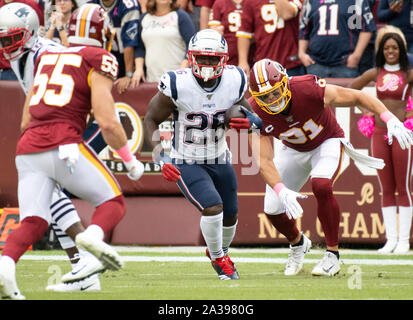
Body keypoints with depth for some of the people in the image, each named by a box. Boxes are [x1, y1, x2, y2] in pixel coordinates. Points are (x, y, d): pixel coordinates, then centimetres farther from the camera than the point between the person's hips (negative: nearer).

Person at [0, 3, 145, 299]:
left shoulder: (46, 58, 23)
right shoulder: (99, 62, 4)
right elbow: (107, 122, -5)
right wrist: (131, 161, 9)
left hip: (28, 149, 5)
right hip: (64, 144, -5)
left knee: (33, 222, 2)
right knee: (114, 202, 9)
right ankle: (93, 234, -24)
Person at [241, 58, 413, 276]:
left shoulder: (308, 90, -36)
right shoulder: (256, 113, -29)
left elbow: (357, 97, -26)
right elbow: (264, 161, -30)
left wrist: (390, 120, -37)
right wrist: (281, 191, -47)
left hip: (326, 142, -3)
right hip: (293, 150, 3)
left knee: (321, 186, -32)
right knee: (273, 208, -4)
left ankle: (333, 255, -17)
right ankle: (297, 243, 31)